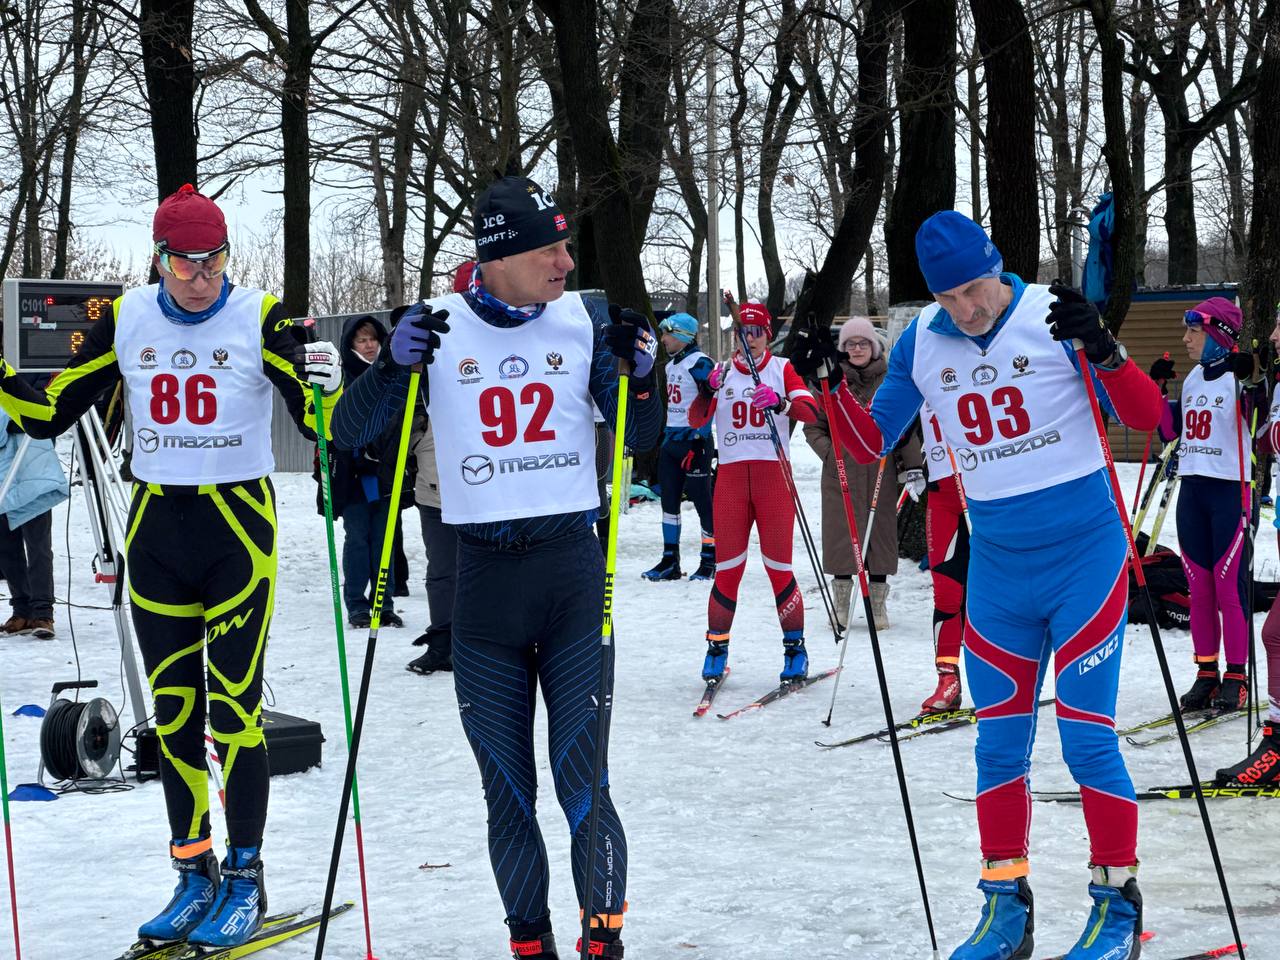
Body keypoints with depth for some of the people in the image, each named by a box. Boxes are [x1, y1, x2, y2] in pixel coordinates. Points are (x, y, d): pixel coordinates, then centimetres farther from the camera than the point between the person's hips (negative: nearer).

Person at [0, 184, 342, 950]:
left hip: (239, 527, -4)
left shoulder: (260, 319, -7)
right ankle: (194, 874, 18)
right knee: (172, 707, 8)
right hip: (156, 529, 4)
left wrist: (325, 386, -31)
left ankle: (245, 879, 8)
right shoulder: (125, 320, 3)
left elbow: (321, 423, -10)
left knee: (234, 705, -3)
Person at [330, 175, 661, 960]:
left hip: (574, 570, 0)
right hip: (483, 575, 0)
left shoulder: (585, 320, 3)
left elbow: (640, 441, 8)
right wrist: (394, 364, -19)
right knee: (508, 795, 7)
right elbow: (348, 433, -2)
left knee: (582, 784, -6)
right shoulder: (437, 327, 0)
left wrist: (639, 373, -11)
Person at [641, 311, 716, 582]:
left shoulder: (700, 363, -11)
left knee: (701, 499, -4)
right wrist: (664, 436, 22)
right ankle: (670, 561, 14)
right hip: (672, 439, 9)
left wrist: (698, 442, -19)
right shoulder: (672, 365, 16)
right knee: (669, 499, 9)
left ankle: (710, 560, 4)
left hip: (694, 440, -9)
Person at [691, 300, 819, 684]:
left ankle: (795, 649, 6)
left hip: (773, 473, -1)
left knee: (778, 566, -4)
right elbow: (696, 421, 0)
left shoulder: (782, 368, 7)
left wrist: (781, 402, -28)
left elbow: (811, 412, -8)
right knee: (728, 568, -1)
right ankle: (717, 649, 11)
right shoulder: (723, 372, 12)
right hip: (731, 475, 2)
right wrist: (707, 392, -20)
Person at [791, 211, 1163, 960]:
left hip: (1085, 559, -4)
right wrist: (831, 383, -9)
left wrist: (1101, 350, -29)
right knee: (999, 744, 8)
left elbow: (1147, 416, -11)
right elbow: (874, 444, 8)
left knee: (1087, 736, -4)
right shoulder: (921, 343, 1)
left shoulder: (1052, 317, -10)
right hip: (998, 570, 4)